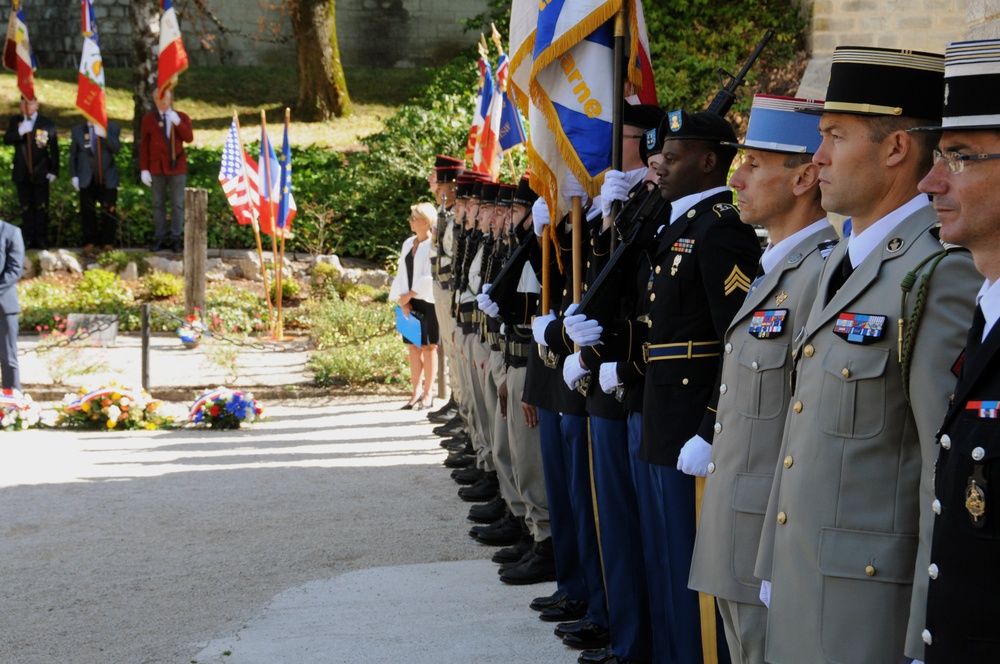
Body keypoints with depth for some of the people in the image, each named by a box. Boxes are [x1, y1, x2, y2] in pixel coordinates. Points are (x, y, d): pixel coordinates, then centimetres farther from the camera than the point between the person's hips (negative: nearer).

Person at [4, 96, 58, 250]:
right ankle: (28, 239, 7)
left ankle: (41, 239, 3)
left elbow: (54, 149, -1)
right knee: (26, 208, 4)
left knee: (41, 208, -1)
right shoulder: (15, 121, 7)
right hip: (22, 173, 2)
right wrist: (20, 132, -26)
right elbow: (6, 139, -7)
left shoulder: (47, 124, -1)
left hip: (40, 173, -2)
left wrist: (54, 171, -5)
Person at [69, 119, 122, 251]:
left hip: (107, 179, -1)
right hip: (87, 179, 1)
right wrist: (74, 176, 1)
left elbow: (116, 148, -13)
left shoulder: (112, 129, 2)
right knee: (88, 212, 4)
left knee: (109, 211, 1)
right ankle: (90, 241, 13)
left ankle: (107, 242, 11)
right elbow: (73, 155, 8)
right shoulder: (78, 130, 6)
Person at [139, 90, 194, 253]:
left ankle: (175, 239, 4)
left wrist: (178, 122, -21)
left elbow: (189, 138, -10)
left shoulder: (182, 118, 5)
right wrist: (144, 169, -2)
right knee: (158, 204, 2)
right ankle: (160, 238, 5)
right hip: (157, 167, 1)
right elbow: (144, 145, 4)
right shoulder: (148, 119, 6)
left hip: (176, 167, -1)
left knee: (177, 204, 0)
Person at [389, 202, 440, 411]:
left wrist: (409, 295, -10)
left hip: (429, 301, -7)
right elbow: (402, 274, 10)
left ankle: (428, 393, 3)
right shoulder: (408, 244, 12)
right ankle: (417, 391, 13)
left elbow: (430, 277, -14)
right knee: (413, 346, 7)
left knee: (428, 347, -2)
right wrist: (403, 301, -2)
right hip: (410, 302, 7)